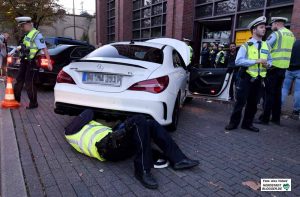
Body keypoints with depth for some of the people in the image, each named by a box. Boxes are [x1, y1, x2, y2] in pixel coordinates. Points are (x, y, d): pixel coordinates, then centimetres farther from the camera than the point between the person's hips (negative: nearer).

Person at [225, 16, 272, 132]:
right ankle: (234, 122, 12)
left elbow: (270, 60, 19)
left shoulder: (266, 46, 11)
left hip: (258, 79, 5)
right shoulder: (246, 45, -5)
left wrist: (267, 64, -5)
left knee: (253, 103, 11)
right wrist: (256, 61, -21)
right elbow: (238, 61, -16)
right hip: (246, 78, -5)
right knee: (240, 102, -1)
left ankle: (247, 123, 24)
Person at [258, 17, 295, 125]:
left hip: (274, 66, -7)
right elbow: (289, 51, 16)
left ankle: (265, 118, -2)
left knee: (269, 93, -4)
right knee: (277, 93, 12)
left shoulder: (276, 34, -8)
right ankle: (276, 118, 17)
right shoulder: (291, 35, 16)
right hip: (284, 67, 7)